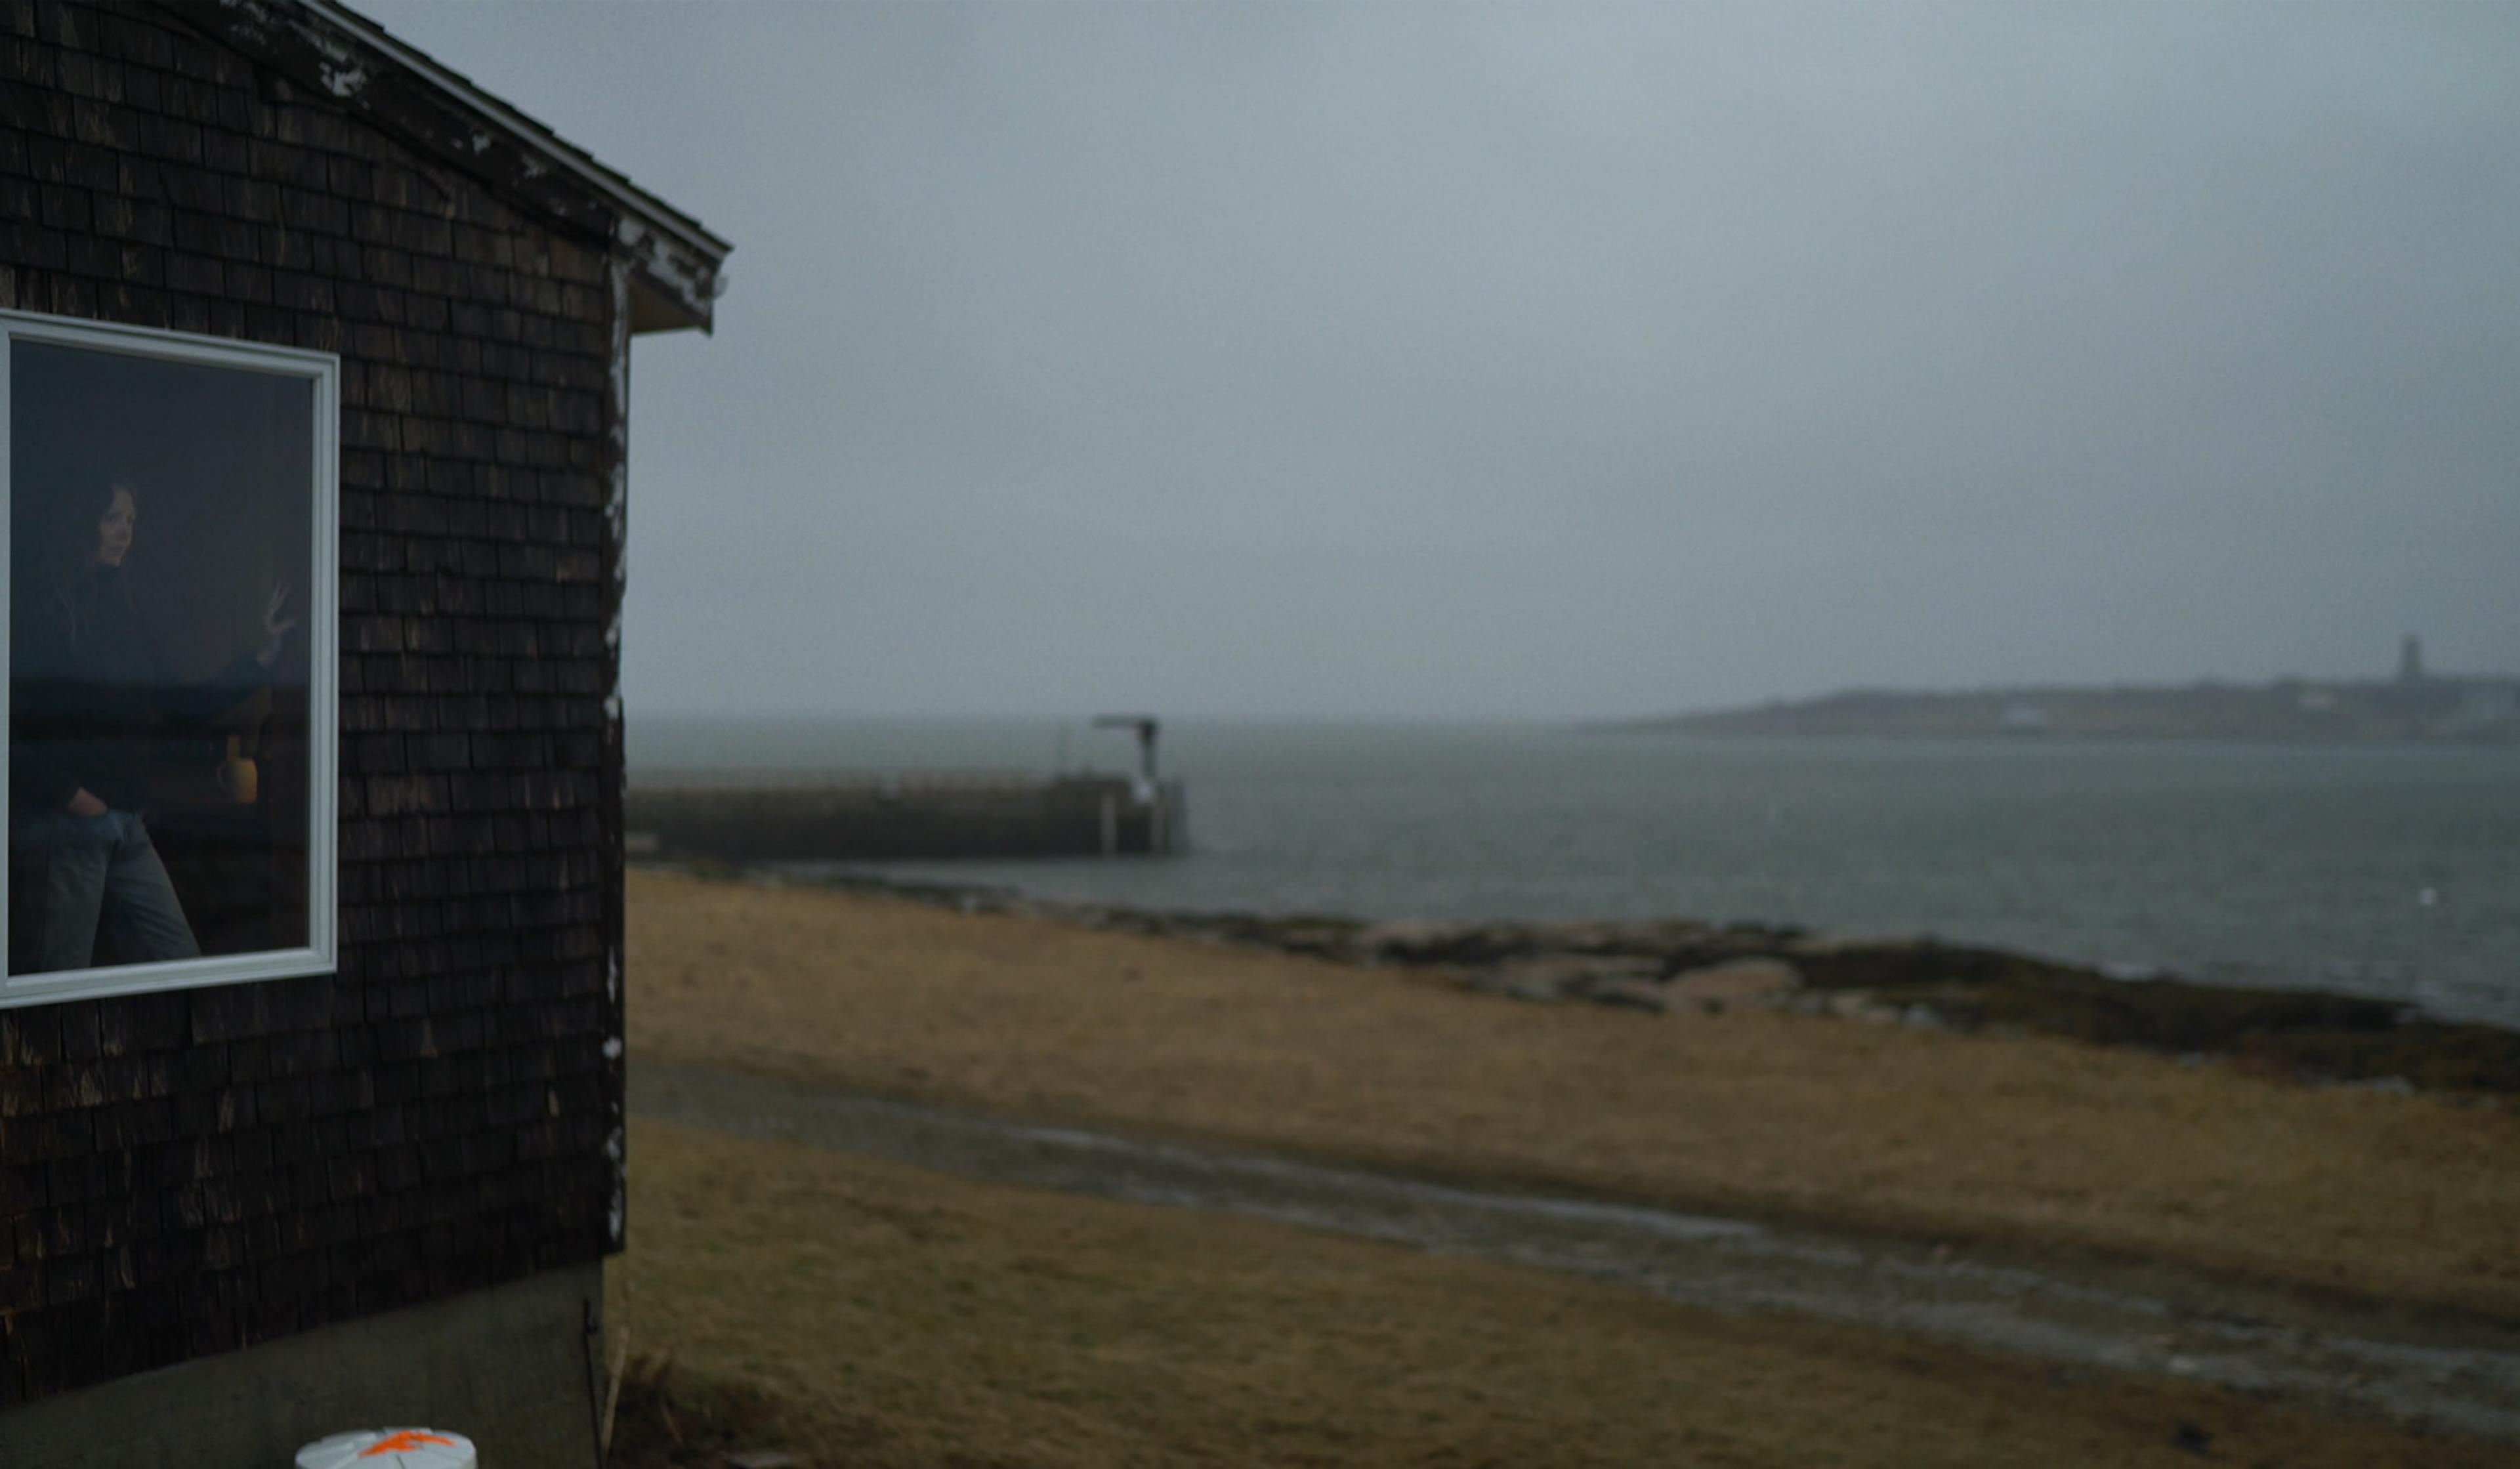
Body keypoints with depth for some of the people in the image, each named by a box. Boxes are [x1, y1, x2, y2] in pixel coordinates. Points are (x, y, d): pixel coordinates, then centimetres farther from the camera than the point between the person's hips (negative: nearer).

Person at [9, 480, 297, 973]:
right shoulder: (35, 606, -6)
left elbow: (182, 707, 16)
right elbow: (17, 720, -13)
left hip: (125, 829, 8)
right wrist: (68, 794, -16)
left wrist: (263, 655, 12)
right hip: (62, 826, -7)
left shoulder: (120, 615, 16)